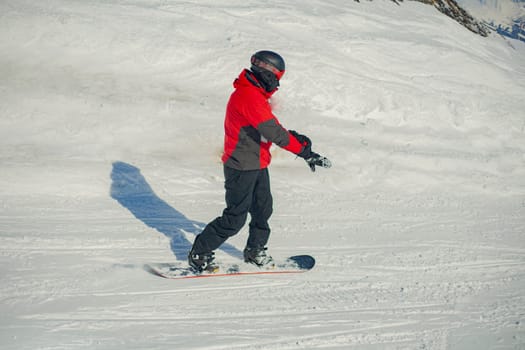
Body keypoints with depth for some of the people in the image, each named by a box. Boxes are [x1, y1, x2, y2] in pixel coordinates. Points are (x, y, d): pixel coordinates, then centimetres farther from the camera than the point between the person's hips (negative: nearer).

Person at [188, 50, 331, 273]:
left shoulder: (254, 94, 10)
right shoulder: (249, 97, -24)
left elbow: (271, 128, 15)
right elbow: (275, 133, -29)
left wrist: (297, 138, 0)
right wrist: (305, 152, -28)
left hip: (257, 165, 10)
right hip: (242, 168, -10)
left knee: (262, 210, 17)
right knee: (235, 218, -3)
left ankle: (255, 252, 35)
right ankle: (199, 254, 10)